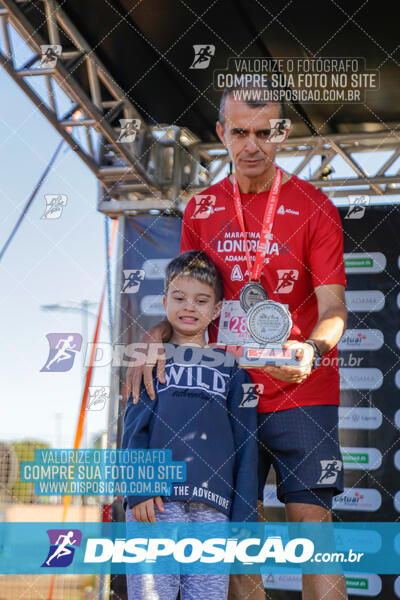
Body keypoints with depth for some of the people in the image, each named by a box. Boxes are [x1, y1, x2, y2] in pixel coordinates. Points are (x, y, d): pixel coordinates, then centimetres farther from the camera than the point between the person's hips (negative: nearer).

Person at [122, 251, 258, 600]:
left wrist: (244, 518, 5)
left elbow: (245, 443, 12)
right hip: (156, 499, -1)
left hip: (213, 505, 1)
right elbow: (135, 425, 7)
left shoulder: (231, 367, 17)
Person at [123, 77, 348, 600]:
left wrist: (311, 350, -29)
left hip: (301, 394, -3)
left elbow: (332, 307, -8)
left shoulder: (313, 207, -3)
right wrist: (156, 337, -6)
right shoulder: (201, 210, 9)